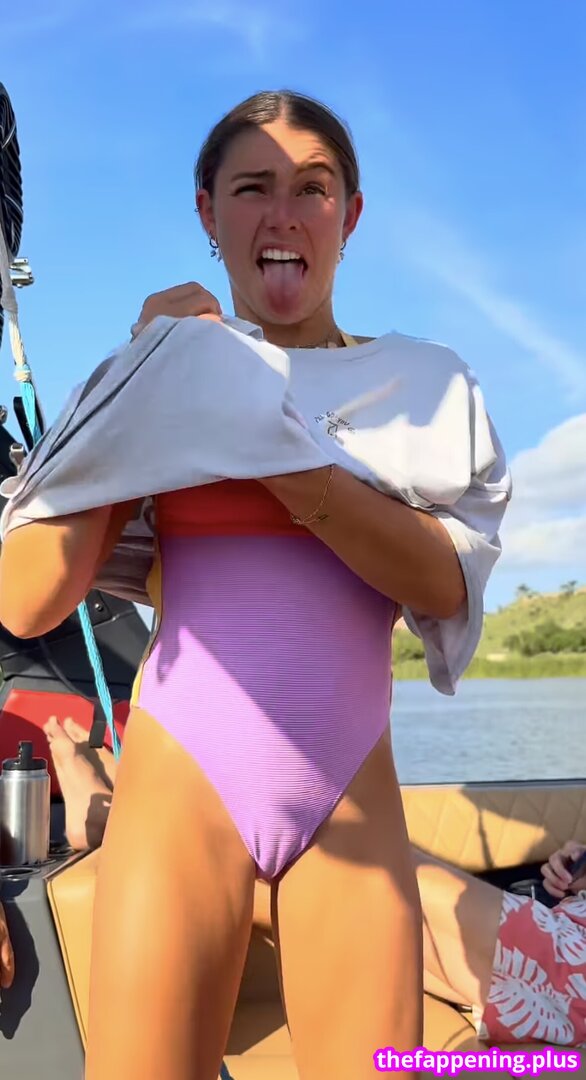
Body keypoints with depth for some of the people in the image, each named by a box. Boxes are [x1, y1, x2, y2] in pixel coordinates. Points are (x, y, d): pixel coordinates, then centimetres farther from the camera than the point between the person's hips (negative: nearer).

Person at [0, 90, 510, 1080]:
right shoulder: (163, 379, 2)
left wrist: (279, 446, -17)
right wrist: (144, 373, -7)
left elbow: (444, 585, -7)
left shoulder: (425, 386, 7)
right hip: (183, 777, -1)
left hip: (351, 793, 2)